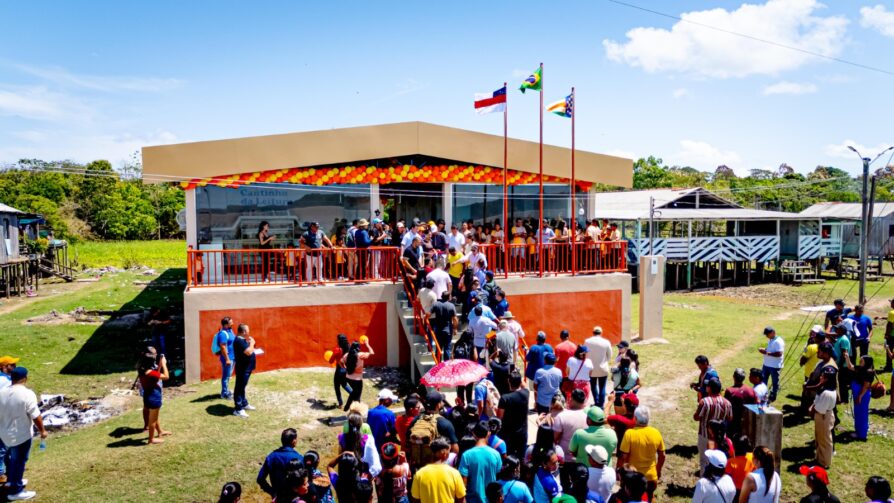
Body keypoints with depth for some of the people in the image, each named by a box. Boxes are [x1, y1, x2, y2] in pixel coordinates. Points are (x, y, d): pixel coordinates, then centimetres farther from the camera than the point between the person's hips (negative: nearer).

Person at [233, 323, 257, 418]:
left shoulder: (242, 339, 11)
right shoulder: (239, 341, -22)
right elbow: (248, 352, -28)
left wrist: (249, 343, 3)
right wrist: (252, 343, -14)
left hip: (246, 368, 11)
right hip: (242, 368, -11)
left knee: (242, 387, 20)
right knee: (240, 387, -6)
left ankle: (244, 404, 32)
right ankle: (238, 409, -3)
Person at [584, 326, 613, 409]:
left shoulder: (587, 341, -9)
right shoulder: (606, 342, -10)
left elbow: (585, 354, -1)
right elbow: (609, 356, 1)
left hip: (591, 369, 1)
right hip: (603, 369, -1)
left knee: (593, 386, 20)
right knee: (602, 387, 9)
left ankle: (596, 403, 17)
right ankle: (601, 405, 11)